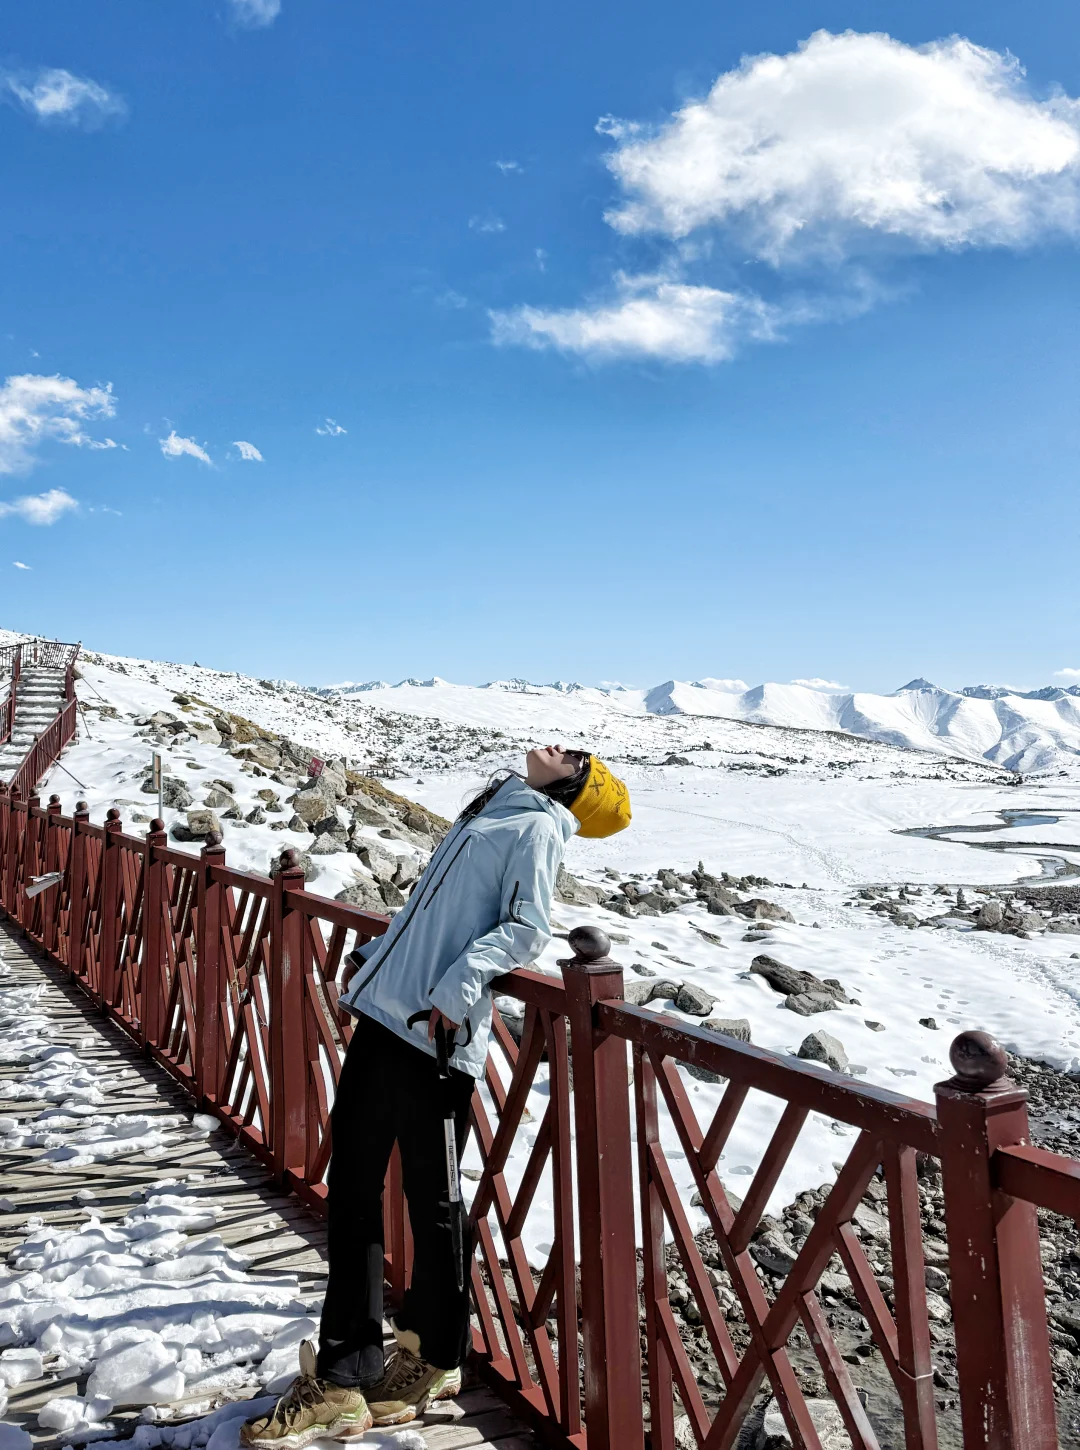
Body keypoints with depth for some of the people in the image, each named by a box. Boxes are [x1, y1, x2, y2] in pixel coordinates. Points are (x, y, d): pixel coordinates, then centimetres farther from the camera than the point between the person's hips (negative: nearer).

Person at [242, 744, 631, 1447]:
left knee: (431, 1202, 6)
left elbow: (526, 927, -15)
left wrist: (461, 985, -25)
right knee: (353, 1191, 12)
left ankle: (434, 1360, 27)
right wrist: (385, 954, 24)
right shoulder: (494, 813, 21)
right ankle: (343, 1379, 24)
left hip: (436, 1032, -8)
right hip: (387, 1013, 8)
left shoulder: (537, 825, -2)